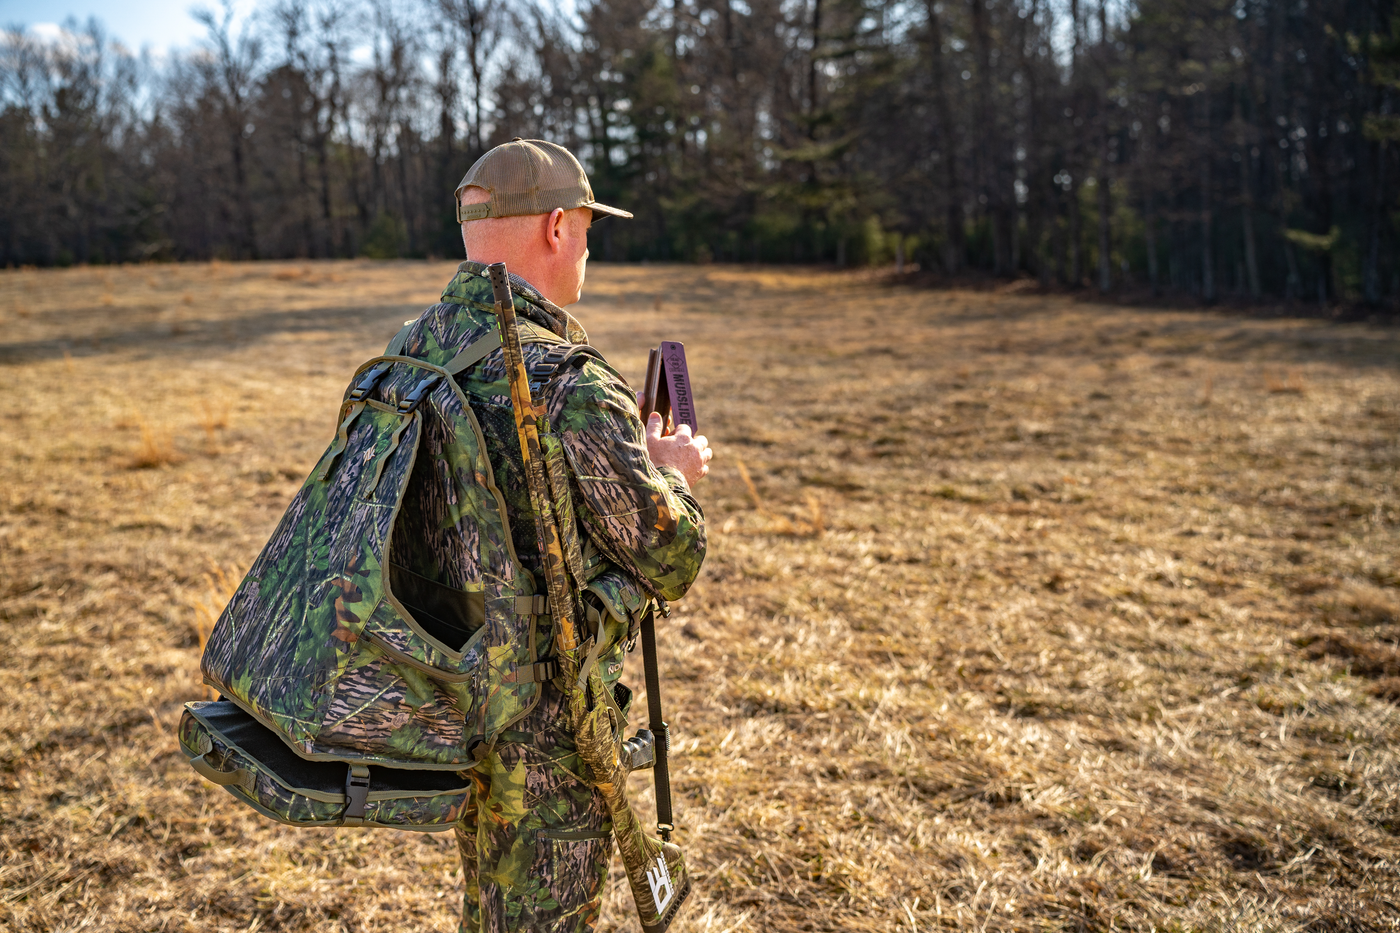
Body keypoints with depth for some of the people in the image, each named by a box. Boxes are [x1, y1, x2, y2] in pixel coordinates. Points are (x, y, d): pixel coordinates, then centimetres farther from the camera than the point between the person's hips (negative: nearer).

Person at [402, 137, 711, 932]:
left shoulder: (413, 353, -1)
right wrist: (673, 474, 2)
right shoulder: (572, 389, -26)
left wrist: (638, 460, 13)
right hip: (544, 728, -7)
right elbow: (672, 562, -18)